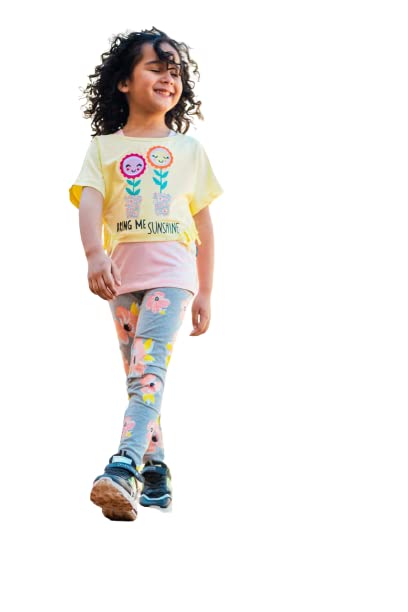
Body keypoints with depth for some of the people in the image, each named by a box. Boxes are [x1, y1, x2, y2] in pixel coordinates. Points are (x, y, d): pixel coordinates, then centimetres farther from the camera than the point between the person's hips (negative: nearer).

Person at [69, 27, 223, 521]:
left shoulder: (189, 149, 12)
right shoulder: (104, 148, 9)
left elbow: (204, 222, 13)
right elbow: (89, 202, -7)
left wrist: (205, 292, 8)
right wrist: (94, 254, -28)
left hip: (172, 272, -2)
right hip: (122, 273, 2)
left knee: (148, 370, -19)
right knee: (139, 377, 7)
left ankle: (124, 467, -34)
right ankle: (155, 473, 14)